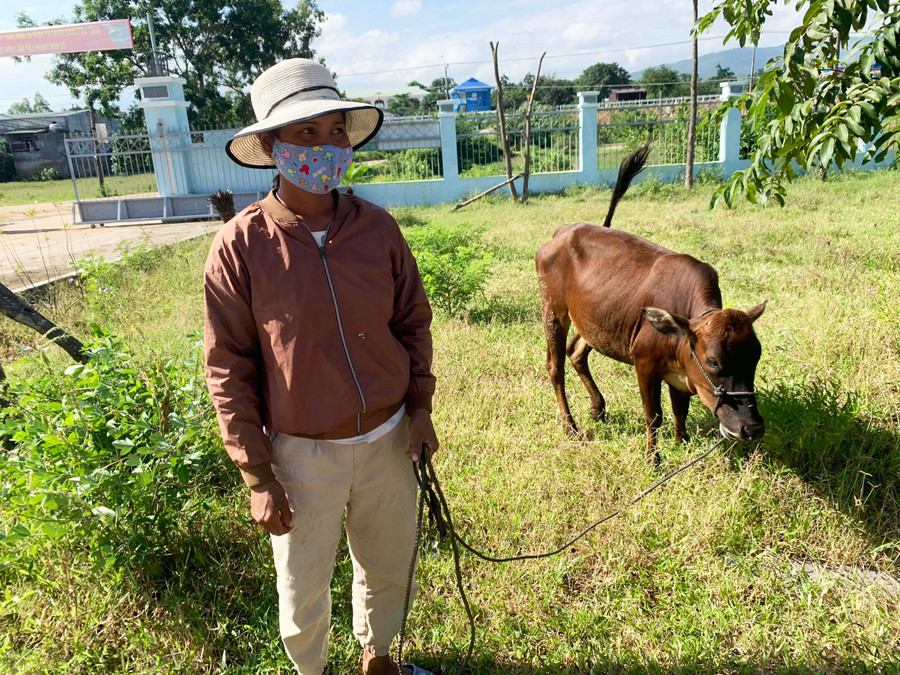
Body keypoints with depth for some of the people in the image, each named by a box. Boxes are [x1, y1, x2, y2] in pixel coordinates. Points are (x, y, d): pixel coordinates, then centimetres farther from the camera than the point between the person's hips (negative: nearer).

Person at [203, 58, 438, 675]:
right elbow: (228, 370, -10)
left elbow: (414, 321, 6)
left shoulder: (377, 227, -6)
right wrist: (258, 477, -9)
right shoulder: (241, 246, -14)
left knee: (390, 569, 24)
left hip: (388, 440, 3)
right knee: (303, 598, 16)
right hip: (302, 454, -3)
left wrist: (420, 406, -1)